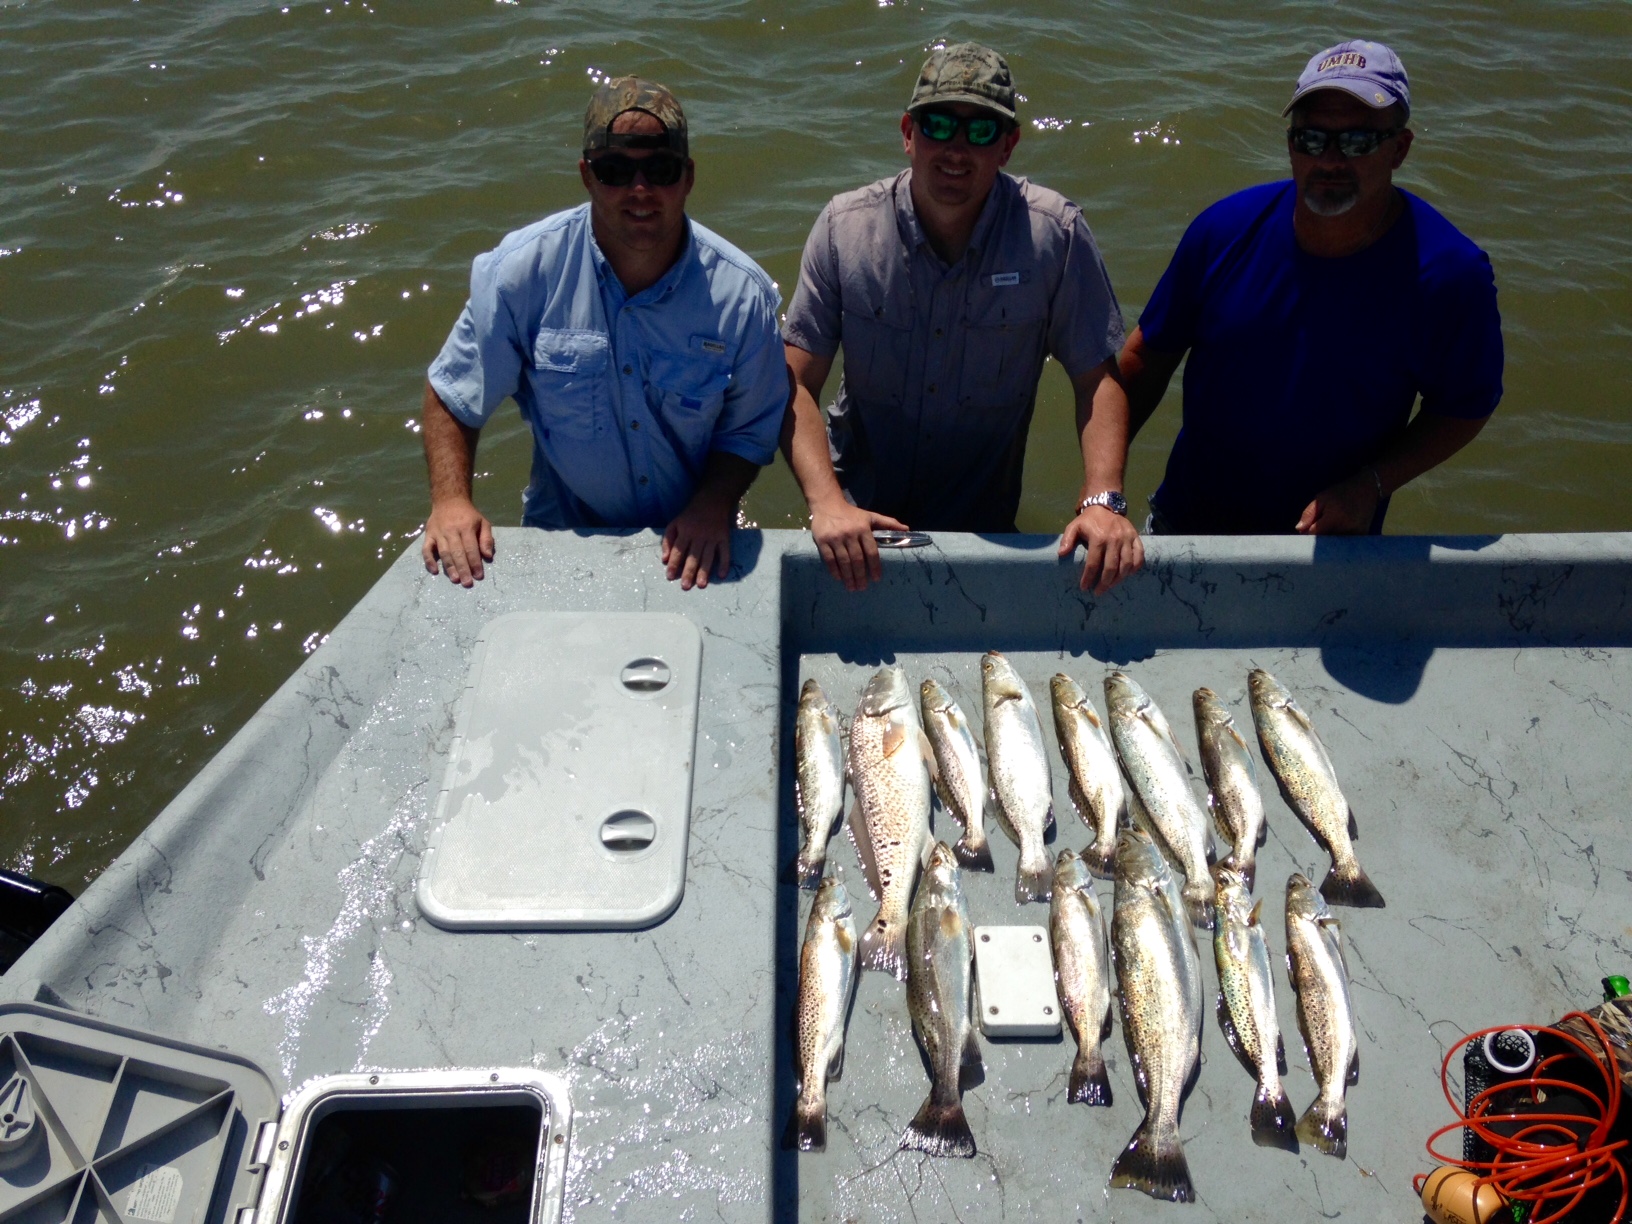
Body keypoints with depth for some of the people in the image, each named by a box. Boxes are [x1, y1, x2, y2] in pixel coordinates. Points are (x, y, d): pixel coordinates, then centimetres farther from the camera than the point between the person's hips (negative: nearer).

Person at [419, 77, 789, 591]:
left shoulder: (741, 293, -10)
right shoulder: (523, 270, -11)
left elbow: (750, 431, 0)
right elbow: (450, 396, 0)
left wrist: (712, 507, -18)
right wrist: (451, 501, -14)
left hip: (692, 547, 1)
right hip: (562, 541, 0)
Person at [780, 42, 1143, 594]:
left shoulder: (1056, 233, -12)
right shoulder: (843, 226, -11)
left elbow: (1097, 377, -6)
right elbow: (797, 381, -12)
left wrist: (1103, 501, -21)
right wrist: (825, 501, -28)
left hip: (985, 526, 1)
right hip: (859, 515, 0)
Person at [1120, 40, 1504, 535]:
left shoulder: (1450, 275, -21)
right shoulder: (1227, 228, -15)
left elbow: (1466, 407, -8)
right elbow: (1150, 353, -6)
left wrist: (1369, 486, -22)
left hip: (1331, 535, -2)